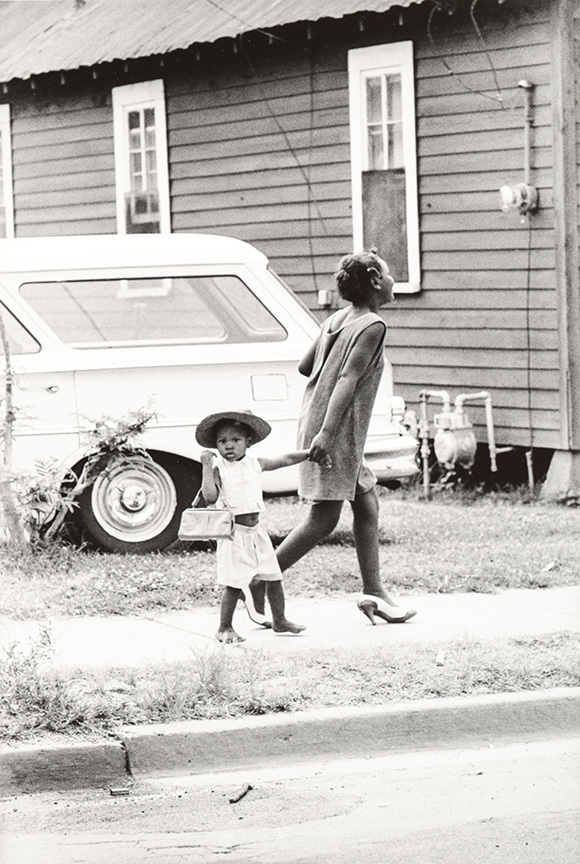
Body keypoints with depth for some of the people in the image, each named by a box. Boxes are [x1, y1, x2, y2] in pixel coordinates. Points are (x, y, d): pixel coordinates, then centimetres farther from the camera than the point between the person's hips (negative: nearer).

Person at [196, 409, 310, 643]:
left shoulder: (255, 464, 7)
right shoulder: (218, 469, -7)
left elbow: (286, 460, 18)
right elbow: (210, 497, -20)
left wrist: (311, 453, 18)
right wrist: (207, 466, -20)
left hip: (256, 530, 6)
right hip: (234, 533, -5)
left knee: (273, 577, 12)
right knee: (234, 584, -6)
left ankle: (280, 620, 28)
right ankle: (225, 628, 7)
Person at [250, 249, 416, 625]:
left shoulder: (338, 319, 12)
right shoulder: (373, 326, -12)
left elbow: (305, 366, 18)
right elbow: (348, 380, -22)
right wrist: (326, 432, -30)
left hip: (315, 422, 9)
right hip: (335, 431, -9)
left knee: (367, 505, 13)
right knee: (323, 519, -5)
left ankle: (374, 591, 14)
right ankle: (260, 583, -4)